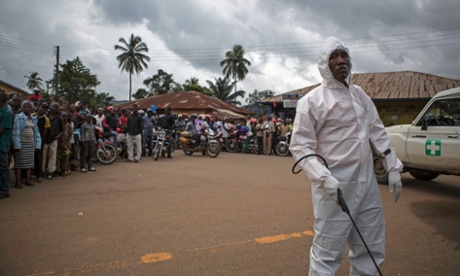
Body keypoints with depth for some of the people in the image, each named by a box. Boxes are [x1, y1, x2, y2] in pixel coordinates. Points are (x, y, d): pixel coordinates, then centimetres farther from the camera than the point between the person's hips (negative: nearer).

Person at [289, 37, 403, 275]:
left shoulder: (360, 95, 11)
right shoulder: (312, 101, -9)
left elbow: (378, 133, 16)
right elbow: (300, 146, -12)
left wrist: (393, 168, 12)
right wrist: (324, 177, -23)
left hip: (368, 184, 7)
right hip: (335, 187, -6)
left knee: (371, 250, 17)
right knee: (327, 255, 2)